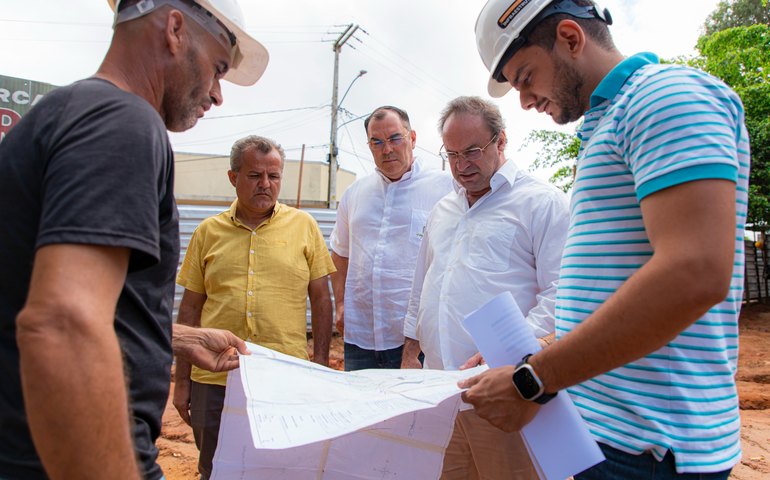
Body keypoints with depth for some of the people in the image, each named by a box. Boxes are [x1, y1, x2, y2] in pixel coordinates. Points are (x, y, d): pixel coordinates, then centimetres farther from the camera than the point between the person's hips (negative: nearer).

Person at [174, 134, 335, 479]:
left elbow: (321, 299, 5)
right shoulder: (208, 231, 6)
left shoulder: (304, 225, 3)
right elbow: (190, 308, 8)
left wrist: (321, 365, 1)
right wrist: (182, 380, 8)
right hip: (214, 379, 2)